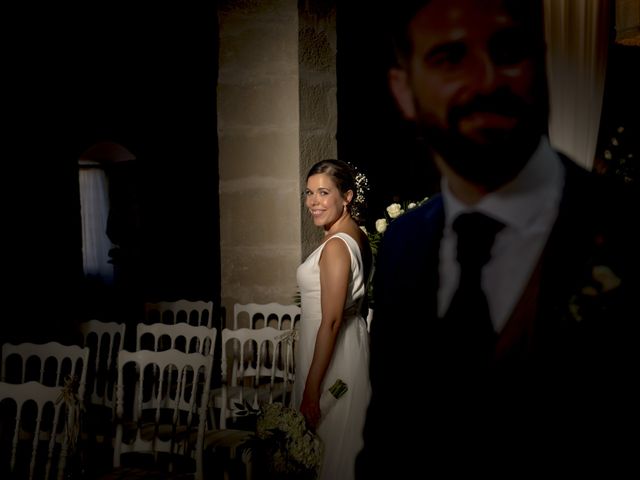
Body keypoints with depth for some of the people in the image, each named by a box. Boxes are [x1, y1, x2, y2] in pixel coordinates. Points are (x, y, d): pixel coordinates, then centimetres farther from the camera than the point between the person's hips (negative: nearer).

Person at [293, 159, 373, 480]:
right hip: (353, 341, 9)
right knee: (343, 441, 19)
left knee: (327, 445, 4)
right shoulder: (357, 236, 6)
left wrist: (311, 389, -23)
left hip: (331, 349, -9)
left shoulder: (335, 246, -23)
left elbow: (331, 321, -25)